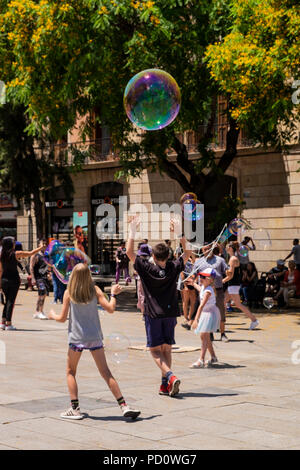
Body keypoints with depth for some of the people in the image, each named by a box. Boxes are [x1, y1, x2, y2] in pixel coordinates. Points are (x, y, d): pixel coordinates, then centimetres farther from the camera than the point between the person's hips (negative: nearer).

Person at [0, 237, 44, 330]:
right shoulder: (16, 254, -8)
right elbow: (31, 253, -1)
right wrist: (41, 247, 13)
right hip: (13, 279, -4)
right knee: (11, 301, 0)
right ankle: (8, 323, 0)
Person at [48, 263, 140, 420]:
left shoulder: (69, 293, -4)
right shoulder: (95, 290, -1)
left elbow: (62, 318, 0)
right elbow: (110, 309, -6)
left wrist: (53, 315, 21)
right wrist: (114, 294, 11)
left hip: (76, 337, -2)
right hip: (94, 337, 2)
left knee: (71, 372, 15)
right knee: (105, 372, 4)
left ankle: (75, 409, 9)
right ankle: (124, 406, -2)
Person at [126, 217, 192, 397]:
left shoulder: (147, 269, -10)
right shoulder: (174, 269, -4)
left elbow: (129, 252, -6)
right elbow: (188, 252, 11)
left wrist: (133, 230, -1)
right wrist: (179, 232, 10)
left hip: (153, 315, -3)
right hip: (170, 313, 3)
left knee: (155, 350, 1)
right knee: (167, 349, 12)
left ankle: (170, 376, -22)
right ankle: (165, 385, 13)